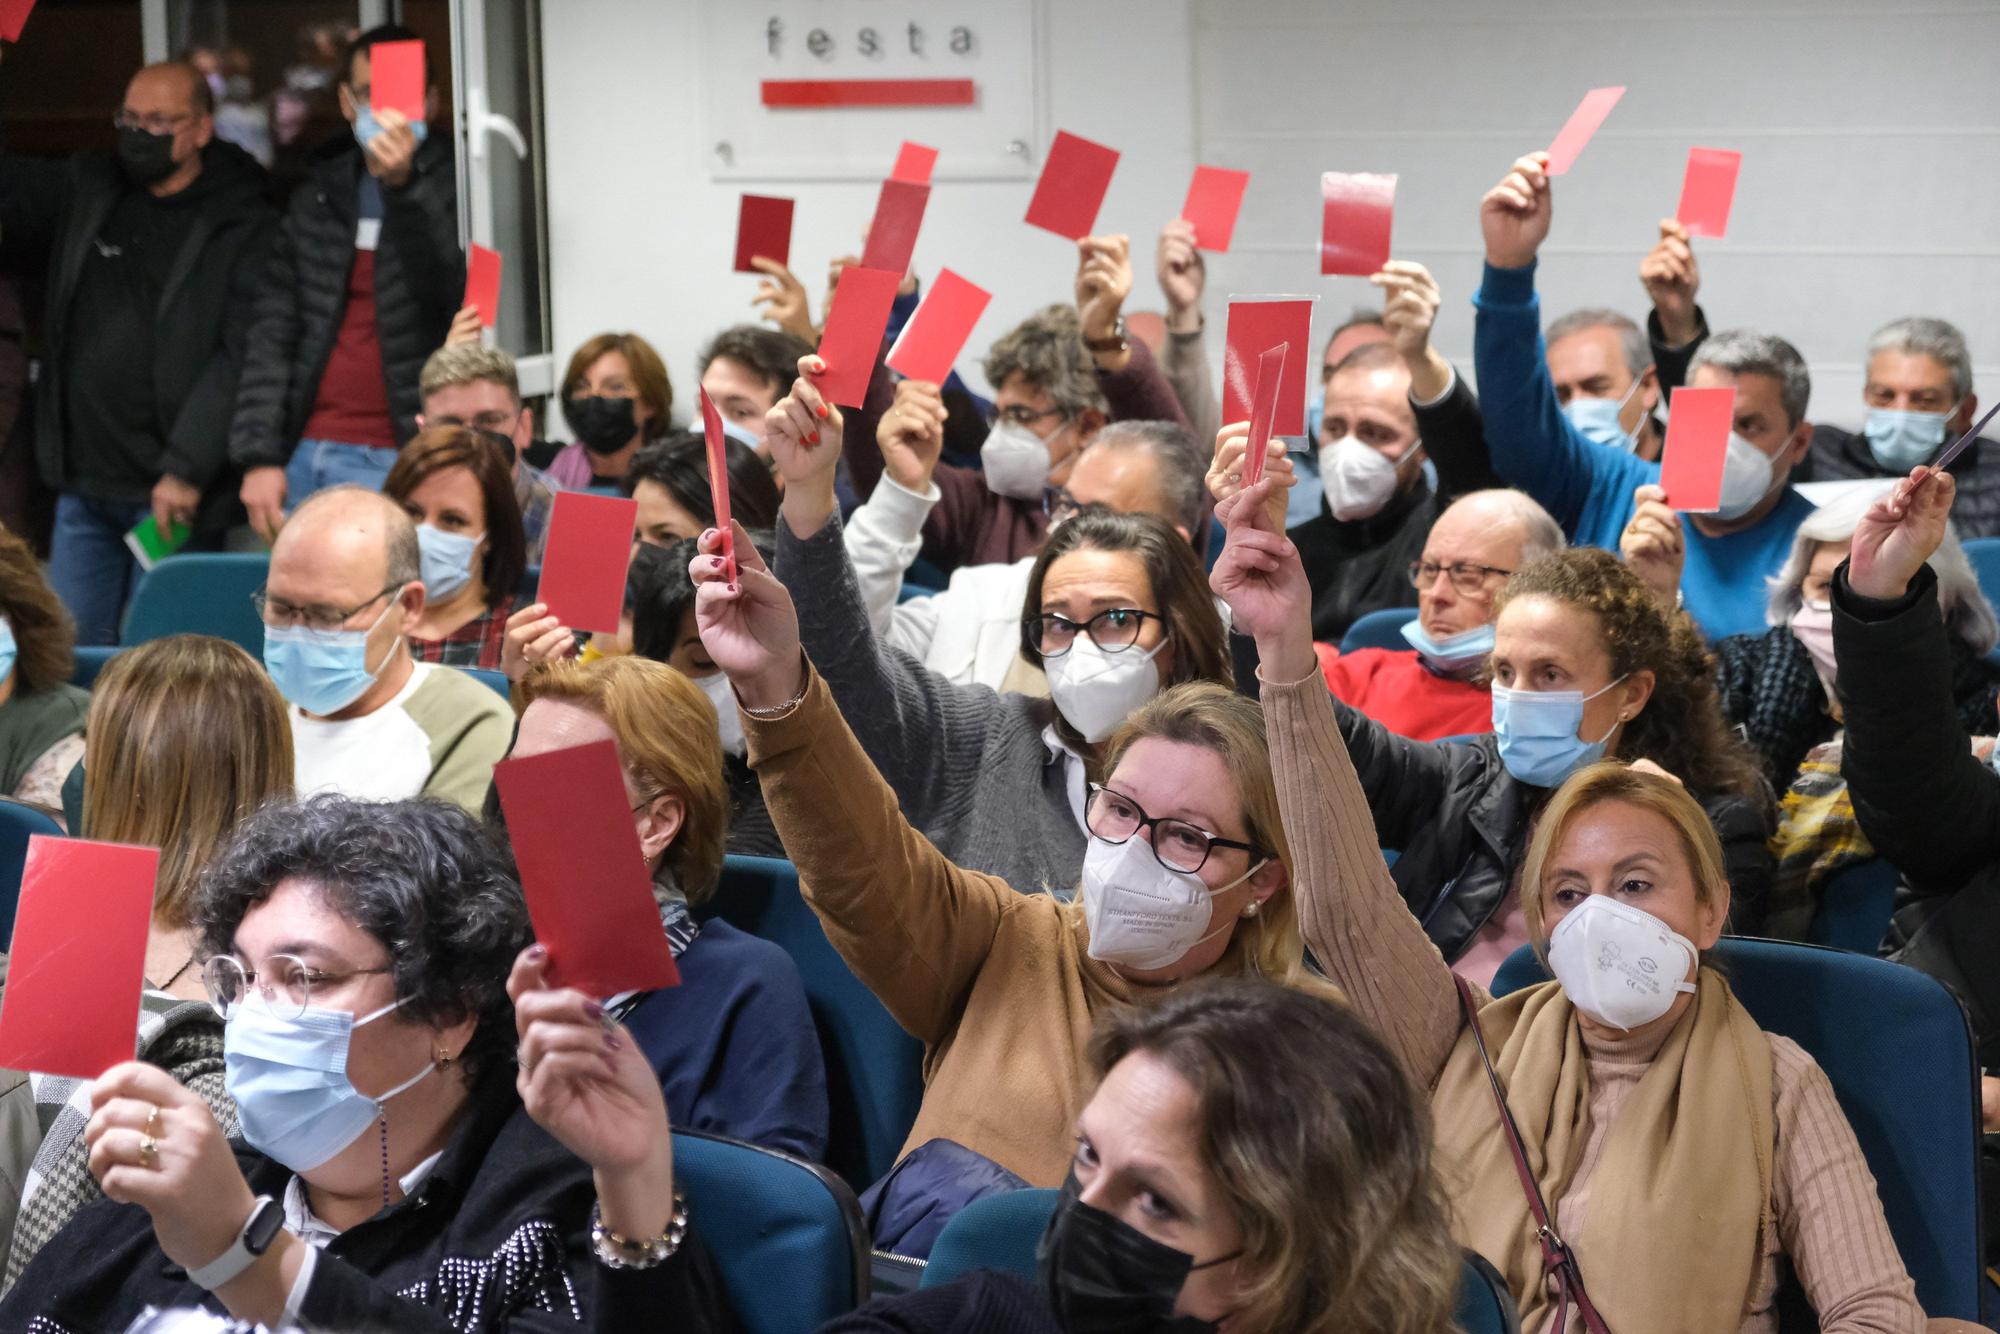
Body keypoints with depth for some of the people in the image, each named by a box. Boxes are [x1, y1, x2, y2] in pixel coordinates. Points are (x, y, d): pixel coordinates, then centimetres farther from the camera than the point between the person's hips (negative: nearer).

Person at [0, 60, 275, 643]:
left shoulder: (247, 230, -5)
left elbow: (242, 357, -13)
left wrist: (187, 469, -19)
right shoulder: (85, 192, 12)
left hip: (175, 493, -5)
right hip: (82, 486, 5)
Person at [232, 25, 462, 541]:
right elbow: (273, 333, 12)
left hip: (399, 460, -4)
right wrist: (259, 456, 3)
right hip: (310, 455, 5)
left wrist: (402, 183, -29)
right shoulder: (316, 197, 14)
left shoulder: (454, 186, 1)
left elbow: (443, 288, -16)